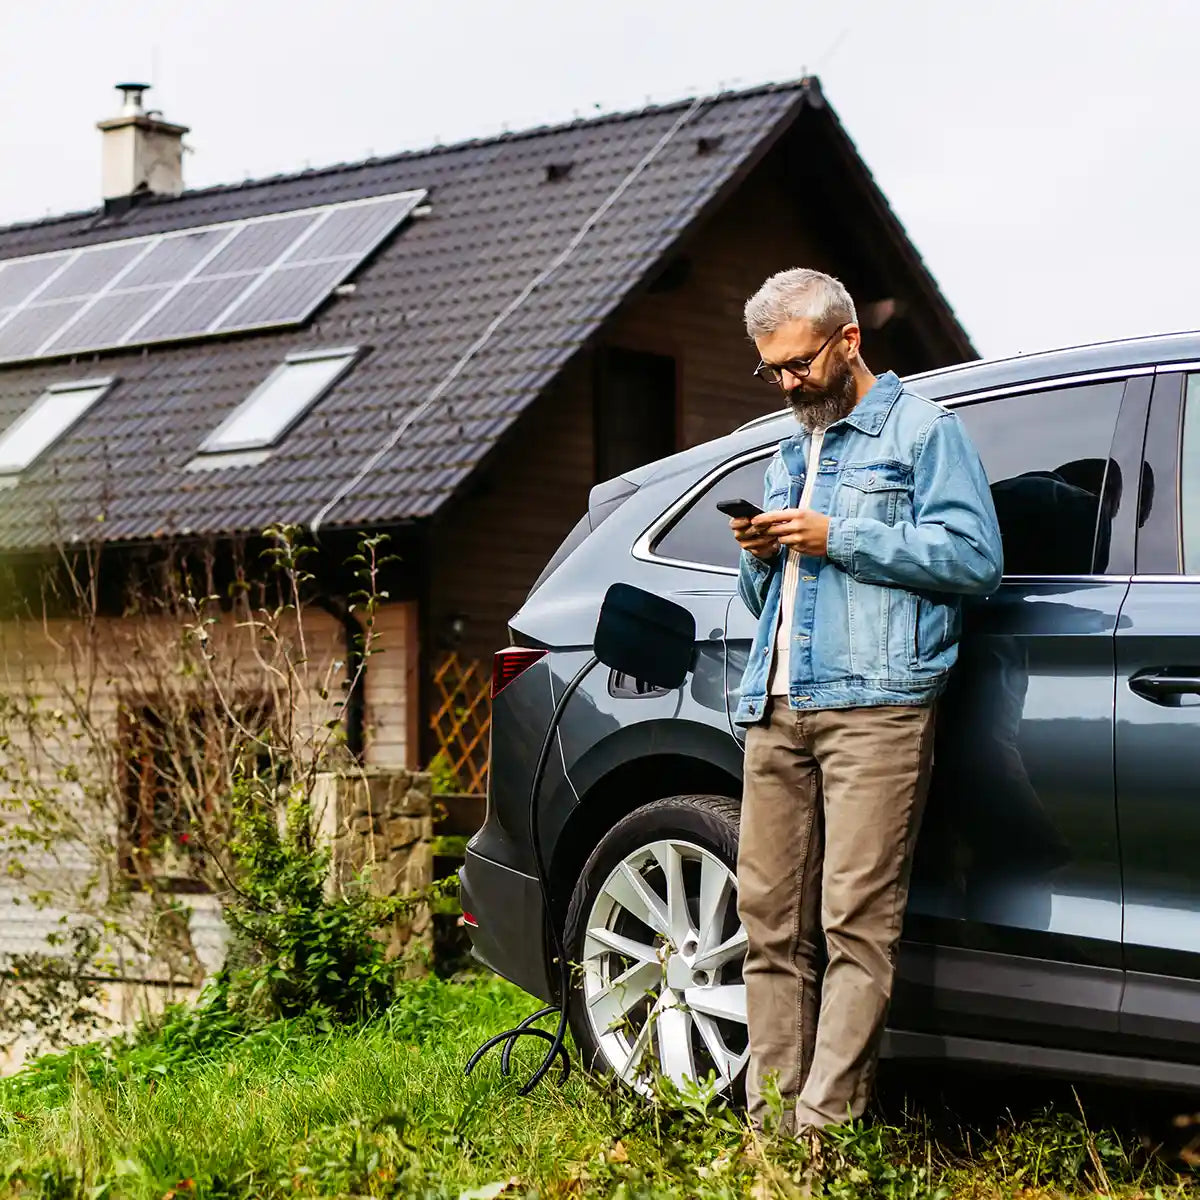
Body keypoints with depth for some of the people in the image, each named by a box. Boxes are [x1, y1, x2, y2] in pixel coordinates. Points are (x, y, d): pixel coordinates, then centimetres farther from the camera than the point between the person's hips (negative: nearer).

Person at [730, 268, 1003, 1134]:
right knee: (770, 917, 1)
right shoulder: (789, 455, 28)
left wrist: (840, 539, -9)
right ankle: (768, 1119, 3)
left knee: (857, 920, -11)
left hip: (873, 705, -7)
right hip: (775, 710, 7)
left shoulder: (924, 429, 7)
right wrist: (761, 558, 9)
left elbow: (976, 556, -7)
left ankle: (825, 1125, -12)